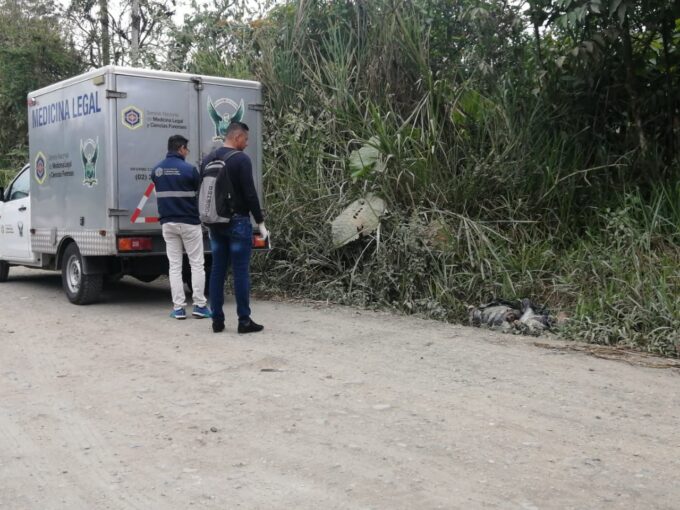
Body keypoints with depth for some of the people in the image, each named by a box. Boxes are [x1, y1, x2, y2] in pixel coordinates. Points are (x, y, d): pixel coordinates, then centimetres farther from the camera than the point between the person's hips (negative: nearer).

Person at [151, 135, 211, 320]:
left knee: (174, 266, 7)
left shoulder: (156, 170, 4)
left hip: (167, 223, 5)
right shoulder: (188, 169, -12)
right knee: (197, 264, 5)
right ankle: (199, 305, 5)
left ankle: (178, 307, 5)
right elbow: (200, 192, -2)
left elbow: (161, 193, 10)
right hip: (189, 222, -4)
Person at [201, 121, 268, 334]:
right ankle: (244, 321, 0)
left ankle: (217, 320, 12)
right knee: (241, 272, -3)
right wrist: (260, 222, -9)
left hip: (215, 223, 7)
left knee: (217, 271, 9)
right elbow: (250, 193, -15)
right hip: (238, 222, -7)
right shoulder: (241, 159, -10)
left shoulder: (207, 160, 13)